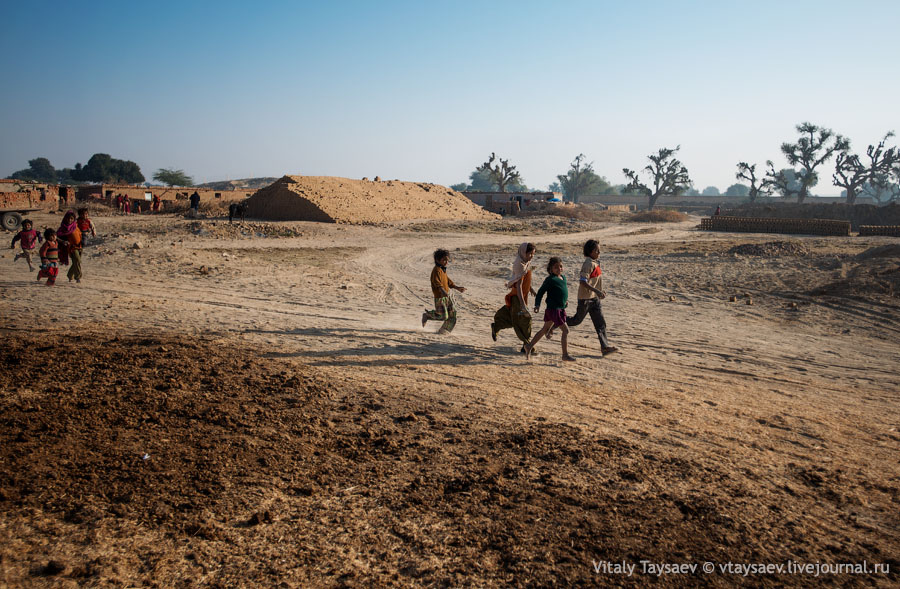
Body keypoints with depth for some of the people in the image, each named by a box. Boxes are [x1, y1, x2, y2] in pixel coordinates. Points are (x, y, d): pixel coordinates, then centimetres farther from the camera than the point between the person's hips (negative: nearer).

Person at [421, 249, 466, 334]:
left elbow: (448, 282, 26)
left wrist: (457, 288, 22)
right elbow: (437, 283, -29)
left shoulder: (443, 270, 16)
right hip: (439, 297, -9)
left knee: (452, 312, 4)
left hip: (447, 296, 9)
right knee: (443, 316, -9)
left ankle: (444, 330, 15)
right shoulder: (437, 270, -16)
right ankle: (427, 315, 15)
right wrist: (443, 291, -43)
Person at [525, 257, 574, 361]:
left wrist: (566, 300, 17)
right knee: (565, 330, -8)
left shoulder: (563, 278, 11)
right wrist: (537, 305, -21)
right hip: (553, 309, -9)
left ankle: (529, 346, 27)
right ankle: (565, 355, -1)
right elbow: (541, 292, -13)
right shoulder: (550, 279, -13)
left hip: (561, 308, 9)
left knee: (545, 330, 17)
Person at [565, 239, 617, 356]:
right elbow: (583, 282, -27)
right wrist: (596, 291, -31)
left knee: (600, 322, 4)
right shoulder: (588, 264, -20)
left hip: (594, 298, 9)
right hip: (585, 298, -9)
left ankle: (605, 346, 4)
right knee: (577, 320, 5)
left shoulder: (595, 263, 10)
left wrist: (600, 291, 19)